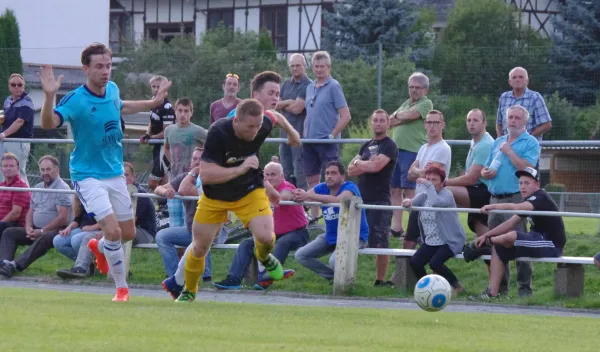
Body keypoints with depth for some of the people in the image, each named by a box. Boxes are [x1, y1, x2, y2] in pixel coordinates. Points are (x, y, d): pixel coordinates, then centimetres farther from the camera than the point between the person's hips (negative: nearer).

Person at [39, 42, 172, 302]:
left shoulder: (112, 90, -2)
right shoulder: (76, 100, -22)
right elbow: (49, 123, -37)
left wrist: (154, 102, 16)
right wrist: (49, 96, -54)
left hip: (115, 172, 6)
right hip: (88, 175, -6)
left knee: (128, 233, 13)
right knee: (113, 231, -18)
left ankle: (99, 247, 46)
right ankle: (121, 288, 0)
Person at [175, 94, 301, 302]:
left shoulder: (264, 124, -22)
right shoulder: (218, 133, -34)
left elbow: (276, 116, 5)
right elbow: (205, 174, -37)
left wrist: (291, 132, 24)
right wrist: (240, 169, -44)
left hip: (249, 191, 1)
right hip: (215, 197, -1)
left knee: (265, 236, -21)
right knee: (199, 248, 6)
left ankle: (264, 257, 17)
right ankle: (189, 292, 33)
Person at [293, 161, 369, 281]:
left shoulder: (350, 187, -19)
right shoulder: (322, 188, 0)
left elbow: (338, 200, -41)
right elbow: (302, 197, -13)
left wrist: (308, 196, -47)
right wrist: (297, 195, -40)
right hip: (331, 236, 7)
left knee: (335, 261, -33)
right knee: (300, 255, 2)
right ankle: (333, 276, 11)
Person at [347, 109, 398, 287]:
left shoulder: (389, 146, -2)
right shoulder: (367, 146, 20)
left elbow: (376, 166, -17)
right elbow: (351, 170, 11)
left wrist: (359, 163, 0)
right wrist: (368, 164, -7)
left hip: (380, 201, -7)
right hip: (362, 199, 7)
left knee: (380, 243, -7)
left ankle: (380, 280, -1)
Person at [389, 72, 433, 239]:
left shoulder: (426, 103, 0)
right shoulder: (406, 103, 23)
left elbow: (410, 115, -14)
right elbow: (390, 122, 14)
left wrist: (397, 116, 4)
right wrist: (402, 118, -6)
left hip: (412, 151, -8)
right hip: (396, 150, 8)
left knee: (409, 190, -9)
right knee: (395, 190, 7)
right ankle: (396, 227, 10)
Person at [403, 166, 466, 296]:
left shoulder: (447, 195, -12)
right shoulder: (424, 195, 10)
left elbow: (436, 202, -34)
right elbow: (413, 202, -6)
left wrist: (428, 185, -29)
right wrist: (407, 202, -29)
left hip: (450, 241, -6)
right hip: (431, 241, 6)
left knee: (435, 263, -28)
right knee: (414, 262, -15)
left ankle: (457, 286, -6)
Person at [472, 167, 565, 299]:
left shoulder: (541, 198, -16)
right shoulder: (528, 201, 14)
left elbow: (517, 207, -36)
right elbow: (510, 223, 12)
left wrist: (494, 206, -46)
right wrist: (486, 235, 3)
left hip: (552, 245, -10)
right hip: (540, 241, 10)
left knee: (510, 237, -28)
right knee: (498, 246, 2)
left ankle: (488, 242, 6)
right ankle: (492, 292, -4)